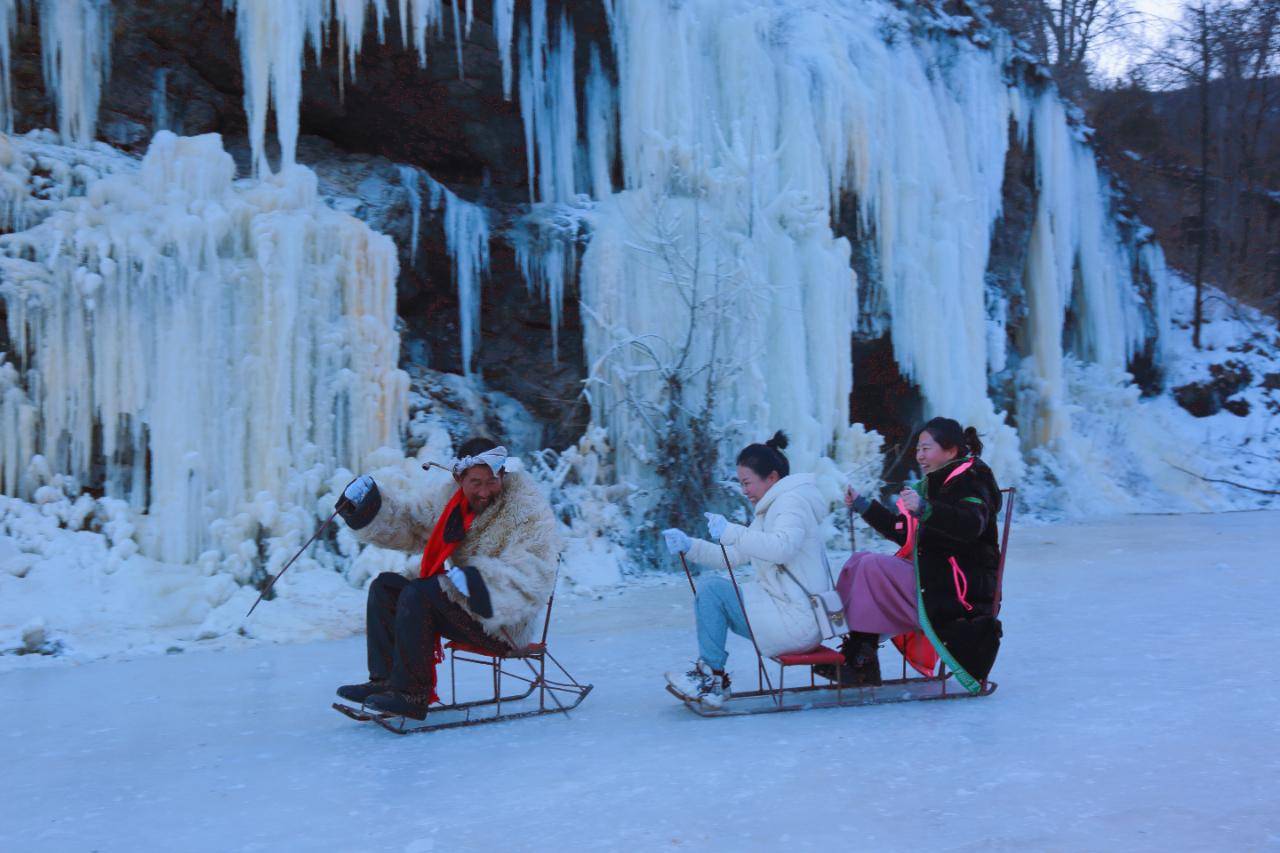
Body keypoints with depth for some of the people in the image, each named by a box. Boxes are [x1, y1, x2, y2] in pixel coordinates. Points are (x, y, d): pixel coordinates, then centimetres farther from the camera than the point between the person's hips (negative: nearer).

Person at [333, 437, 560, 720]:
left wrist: (477, 580, -37)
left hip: (503, 625, -8)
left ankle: (411, 694, -21)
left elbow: (532, 573, -26)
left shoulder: (528, 510, -15)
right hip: (456, 600, 8)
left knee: (417, 593, -25)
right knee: (385, 586, 3)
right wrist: (371, 502, -1)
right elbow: (408, 521, 16)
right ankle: (386, 680, -5)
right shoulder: (452, 498, 7)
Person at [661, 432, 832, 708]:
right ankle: (708, 678, 7)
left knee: (713, 590, -14)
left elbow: (782, 547, -31)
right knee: (708, 592, 10)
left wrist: (730, 532, -29)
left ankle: (712, 674, -4)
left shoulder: (793, 501, -10)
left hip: (797, 621, -10)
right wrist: (688, 545, 5)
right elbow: (734, 556, 16)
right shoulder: (771, 509, 21)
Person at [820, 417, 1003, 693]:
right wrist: (863, 506, 17)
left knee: (872, 567, -21)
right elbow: (905, 535, 22)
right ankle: (855, 651, -11)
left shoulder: (970, 481, -8)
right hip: (930, 576, 10)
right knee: (859, 562, 0)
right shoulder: (934, 484, 20)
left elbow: (972, 525, -30)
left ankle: (862, 663, -15)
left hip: (955, 593, -10)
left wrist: (925, 509, -42)